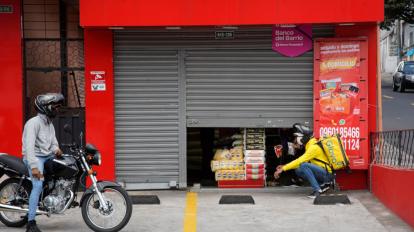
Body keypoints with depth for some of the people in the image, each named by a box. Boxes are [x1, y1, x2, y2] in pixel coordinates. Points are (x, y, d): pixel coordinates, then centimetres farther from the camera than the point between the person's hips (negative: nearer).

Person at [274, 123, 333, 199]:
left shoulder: (314, 147, -17)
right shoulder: (310, 145, 12)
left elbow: (300, 161, -24)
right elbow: (300, 162, 16)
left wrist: (283, 169, -21)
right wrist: (284, 166, 6)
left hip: (328, 173, -9)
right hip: (322, 172, 9)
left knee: (304, 166, -27)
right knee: (298, 170, 2)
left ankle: (317, 190, -23)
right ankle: (323, 184, 3)